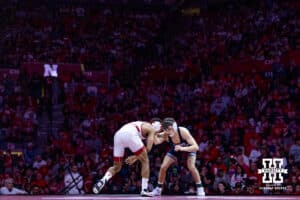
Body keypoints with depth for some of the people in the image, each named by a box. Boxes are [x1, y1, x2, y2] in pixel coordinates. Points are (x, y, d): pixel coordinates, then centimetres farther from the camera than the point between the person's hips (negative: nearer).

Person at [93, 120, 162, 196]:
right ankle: (144, 190, 6)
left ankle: (102, 181, -9)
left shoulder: (141, 124, 41)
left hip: (118, 134, 6)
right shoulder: (151, 128, 21)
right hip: (130, 134, -6)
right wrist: (135, 157, 16)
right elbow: (148, 148, 9)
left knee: (116, 167, 18)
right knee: (145, 161, 11)